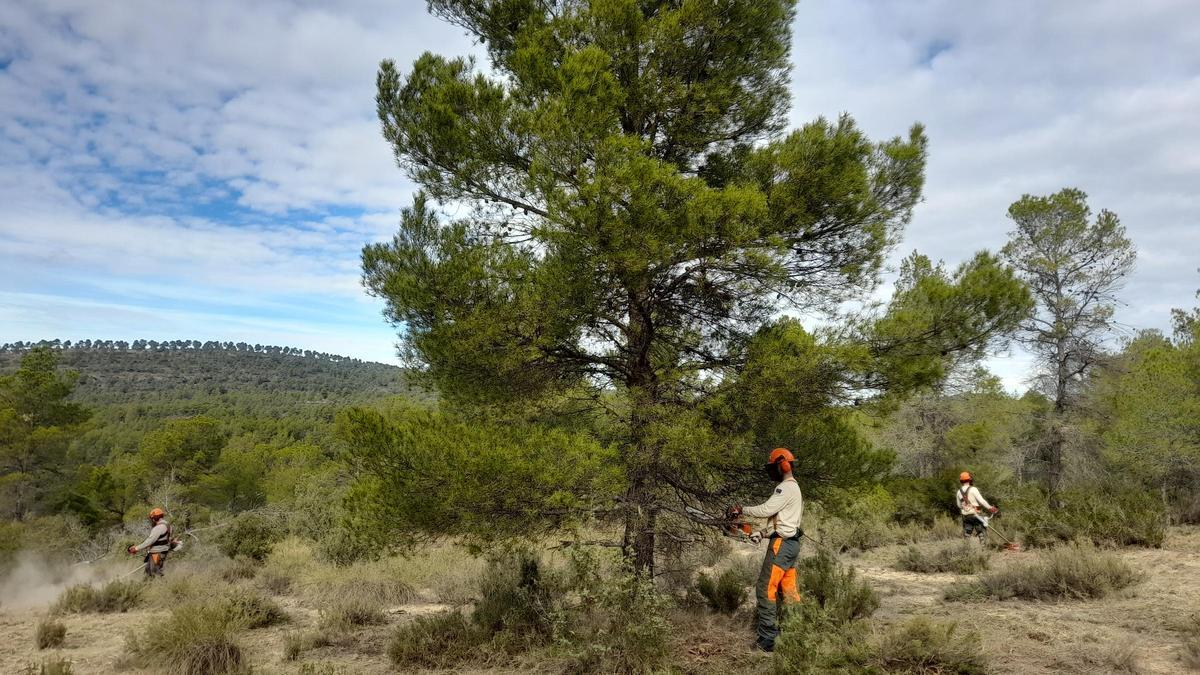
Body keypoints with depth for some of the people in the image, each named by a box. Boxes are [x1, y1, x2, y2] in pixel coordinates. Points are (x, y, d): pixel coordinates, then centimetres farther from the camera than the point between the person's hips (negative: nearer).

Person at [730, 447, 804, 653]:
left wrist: (741, 509, -8)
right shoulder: (792, 488, 19)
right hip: (790, 543, 10)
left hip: (782, 544, -10)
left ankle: (766, 639, -8)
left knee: (765, 589, -9)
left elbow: (766, 509, -21)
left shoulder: (786, 487, -14)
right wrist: (762, 532, 14)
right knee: (788, 590, 13)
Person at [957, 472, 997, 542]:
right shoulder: (973, 489, -11)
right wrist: (990, 508, -1)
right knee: (982, 534, 3)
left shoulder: (959, 492, 5)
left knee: (966, 535, 8)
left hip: (965, 516, 4)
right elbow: (981, 501, -12)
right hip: (976, 515, -4)